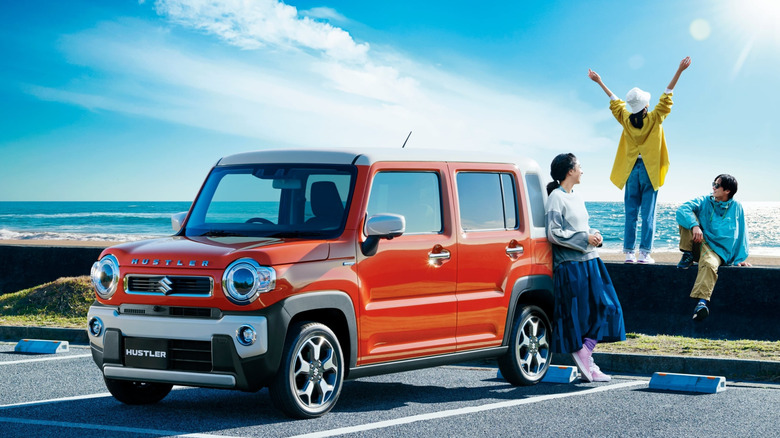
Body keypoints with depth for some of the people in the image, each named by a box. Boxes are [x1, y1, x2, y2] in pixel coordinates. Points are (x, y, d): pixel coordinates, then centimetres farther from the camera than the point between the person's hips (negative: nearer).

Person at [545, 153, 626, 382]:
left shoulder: (577, 198, 17)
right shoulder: (556, 198, -8)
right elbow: (554, 234, -15)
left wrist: (594, 234, 5)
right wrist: (585, 238, -14)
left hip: (589, 262, 9)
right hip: (569, 266, -9)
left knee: (603, 309, 2)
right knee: (576, 316, -3)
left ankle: (584, 352, 5)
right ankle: (584, 359, 3)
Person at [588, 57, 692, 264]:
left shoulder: (626, 120, -2)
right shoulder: (654, 119, -8)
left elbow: (614, 100, 11)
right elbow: (667, 95, -5)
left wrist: (600, 82, 24)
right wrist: (679, 72, -2)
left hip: (631, 170, 3)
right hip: (649, 171, -3)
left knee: (631, 214, 5)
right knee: (648, 214, -1)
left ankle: (630, 253, 1)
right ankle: (645, 253, -5)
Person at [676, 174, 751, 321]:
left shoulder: (736, 207, 9)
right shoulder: (704, 201, 8)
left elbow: (741, 233, 9)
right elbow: (682, 209, -10)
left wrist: (741, 258, -2)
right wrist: (694, 225, -29)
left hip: (717, 249, -3)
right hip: (698, 241, 3)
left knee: (710, 264, -38)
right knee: (687, 218, -17)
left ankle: (702, 301, -52)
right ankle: (688, 256, -13)